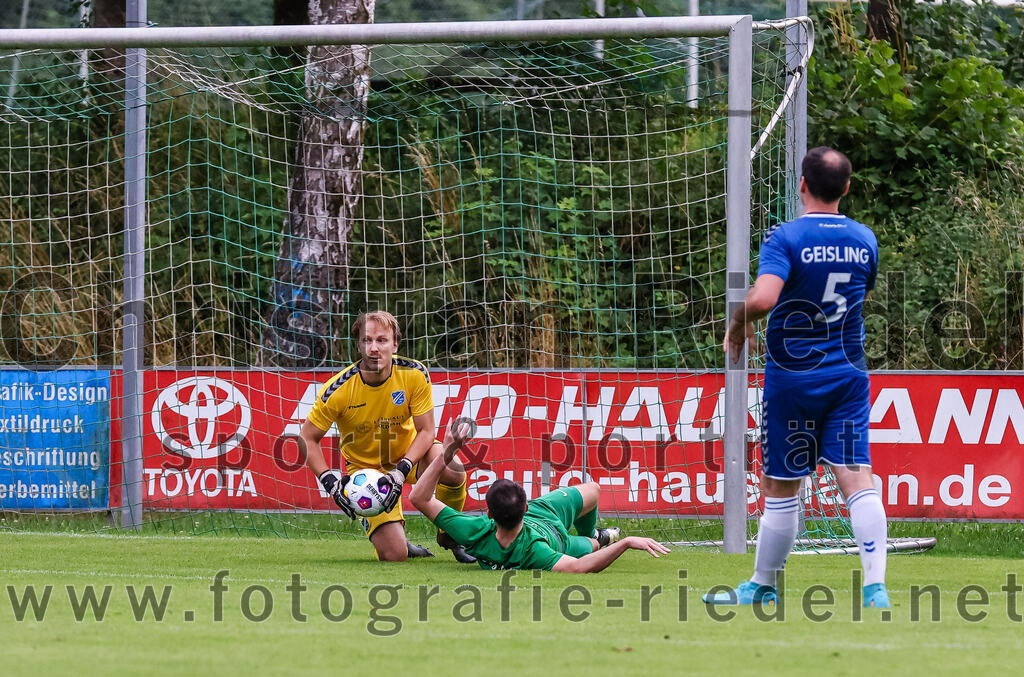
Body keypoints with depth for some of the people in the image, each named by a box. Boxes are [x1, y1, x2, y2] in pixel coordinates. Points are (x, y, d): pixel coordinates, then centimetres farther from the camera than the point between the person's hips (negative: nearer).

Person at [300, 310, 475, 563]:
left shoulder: (415, 375, -18)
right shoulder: (339, 390, -23)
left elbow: (425, 431, -12)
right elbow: (307, 438, -11)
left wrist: (402, 471, -27)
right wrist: (329, 480, -24)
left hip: (408, 451, 2)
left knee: (452, 469, -33)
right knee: (393, 556, -17)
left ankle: (449, 534, -3)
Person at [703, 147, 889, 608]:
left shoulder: (787, 237, -14)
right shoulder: (864, 240, 3)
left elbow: (763, 297, -28)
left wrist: (738, 325, -10)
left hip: (792, 376, -4)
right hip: (849, 375, 4)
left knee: (780, 487, 7)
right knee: (856, 478, -3)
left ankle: (762, 587, 20)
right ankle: (876, 587, -15)